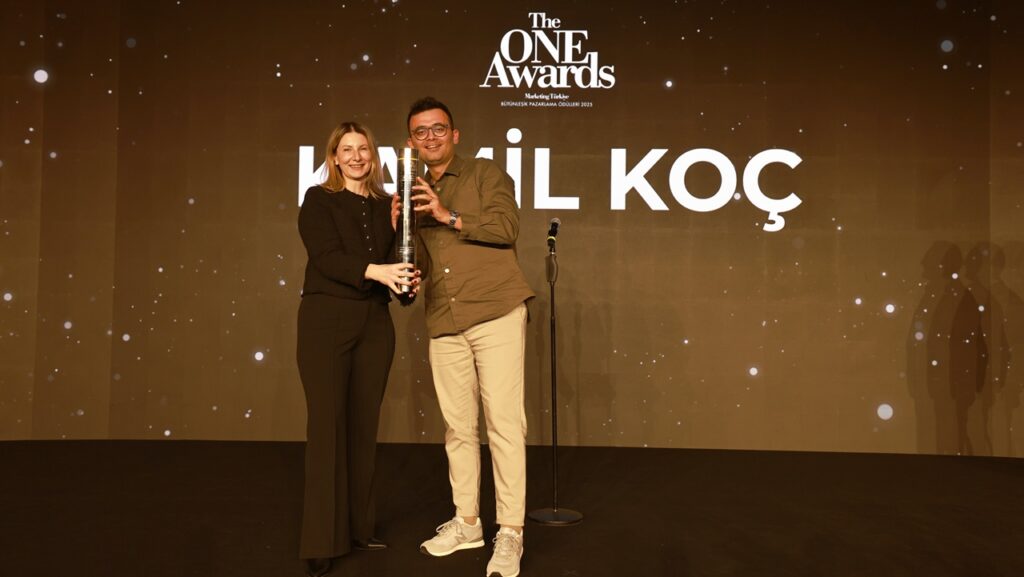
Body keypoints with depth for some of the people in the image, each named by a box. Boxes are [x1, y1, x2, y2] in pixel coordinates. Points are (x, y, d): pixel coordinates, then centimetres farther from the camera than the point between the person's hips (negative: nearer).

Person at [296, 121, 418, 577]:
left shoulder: (385, 206, 13)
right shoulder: (318, 199, 0)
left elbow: (393, 262, 12)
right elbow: (326, 256, -13)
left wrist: (406, 282, -10)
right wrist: (374, 270, -29)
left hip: (375, 323, 4)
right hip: (326, 320, -4)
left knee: (364, 424, 8)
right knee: (327, 424, -5)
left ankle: (359, 528, 20)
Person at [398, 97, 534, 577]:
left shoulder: (486, 174, 6)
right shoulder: (414, 195, 20)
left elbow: (507, 227, -10)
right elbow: (415, 265, 18)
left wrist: (451, 217, -16)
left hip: (496, 313, -5)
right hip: (444, 323, 5)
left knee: (504, 421, -6)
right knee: (458, 426, 9)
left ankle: (510, 533, 2)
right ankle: (466, 522, 22)